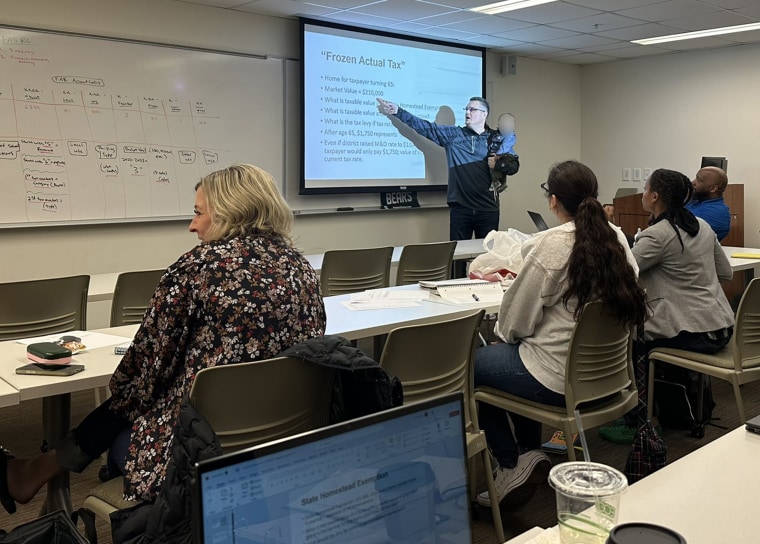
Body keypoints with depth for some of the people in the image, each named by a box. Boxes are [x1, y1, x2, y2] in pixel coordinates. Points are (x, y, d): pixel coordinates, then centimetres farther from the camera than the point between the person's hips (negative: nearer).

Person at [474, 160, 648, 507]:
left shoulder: (549, 245, -20)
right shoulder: (616, 238, 0)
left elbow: (514, 324, -13)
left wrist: (503, 332, 10)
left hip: (559, 381, -8)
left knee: (474, 363, 13)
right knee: (520, 355, 28)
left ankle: (511, 465, 15)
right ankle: (530, 454, 29)